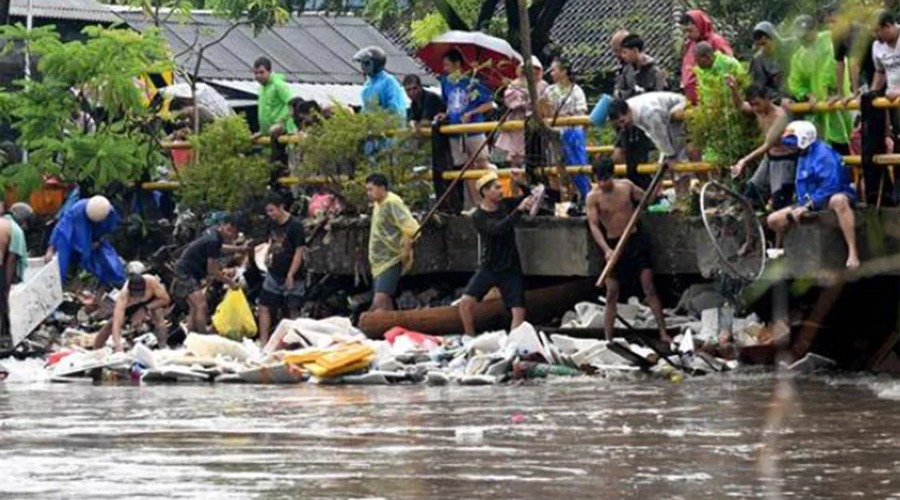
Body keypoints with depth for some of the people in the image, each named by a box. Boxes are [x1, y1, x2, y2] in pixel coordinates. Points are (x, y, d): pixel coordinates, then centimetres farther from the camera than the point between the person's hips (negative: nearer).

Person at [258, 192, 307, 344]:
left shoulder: (295, 225, -15)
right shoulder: (272, 223, 5)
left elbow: (299, 252, -16)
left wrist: (290, 276, -19)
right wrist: (268, 253, 6)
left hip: (292, 276, -7)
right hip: (273, 274, 7)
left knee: (293, 311, 1)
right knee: (264, 307, 3)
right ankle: (263, 341, 7)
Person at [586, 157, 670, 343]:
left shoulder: (626, 186, -2)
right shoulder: (593, 197, -8)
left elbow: (647, 199, 15)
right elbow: (593, 225, -15)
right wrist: (606, 249, -28)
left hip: (635, 240, 1)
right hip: (613, 245, -1)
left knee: (649, 287, -4)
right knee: (612, 293, 0)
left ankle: (663, 333, -2)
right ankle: (608, 339, 5)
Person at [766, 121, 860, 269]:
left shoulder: (822, 154, -17)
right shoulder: (803, 156, 12)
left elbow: (830, 186, -26)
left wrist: (808, 206, -26)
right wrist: (800, 207, -3)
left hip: (833, 196, -9)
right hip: (810, 203, 9)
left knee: (839, 201, -46)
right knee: (773, 220, 0)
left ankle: (853, 253, -51)